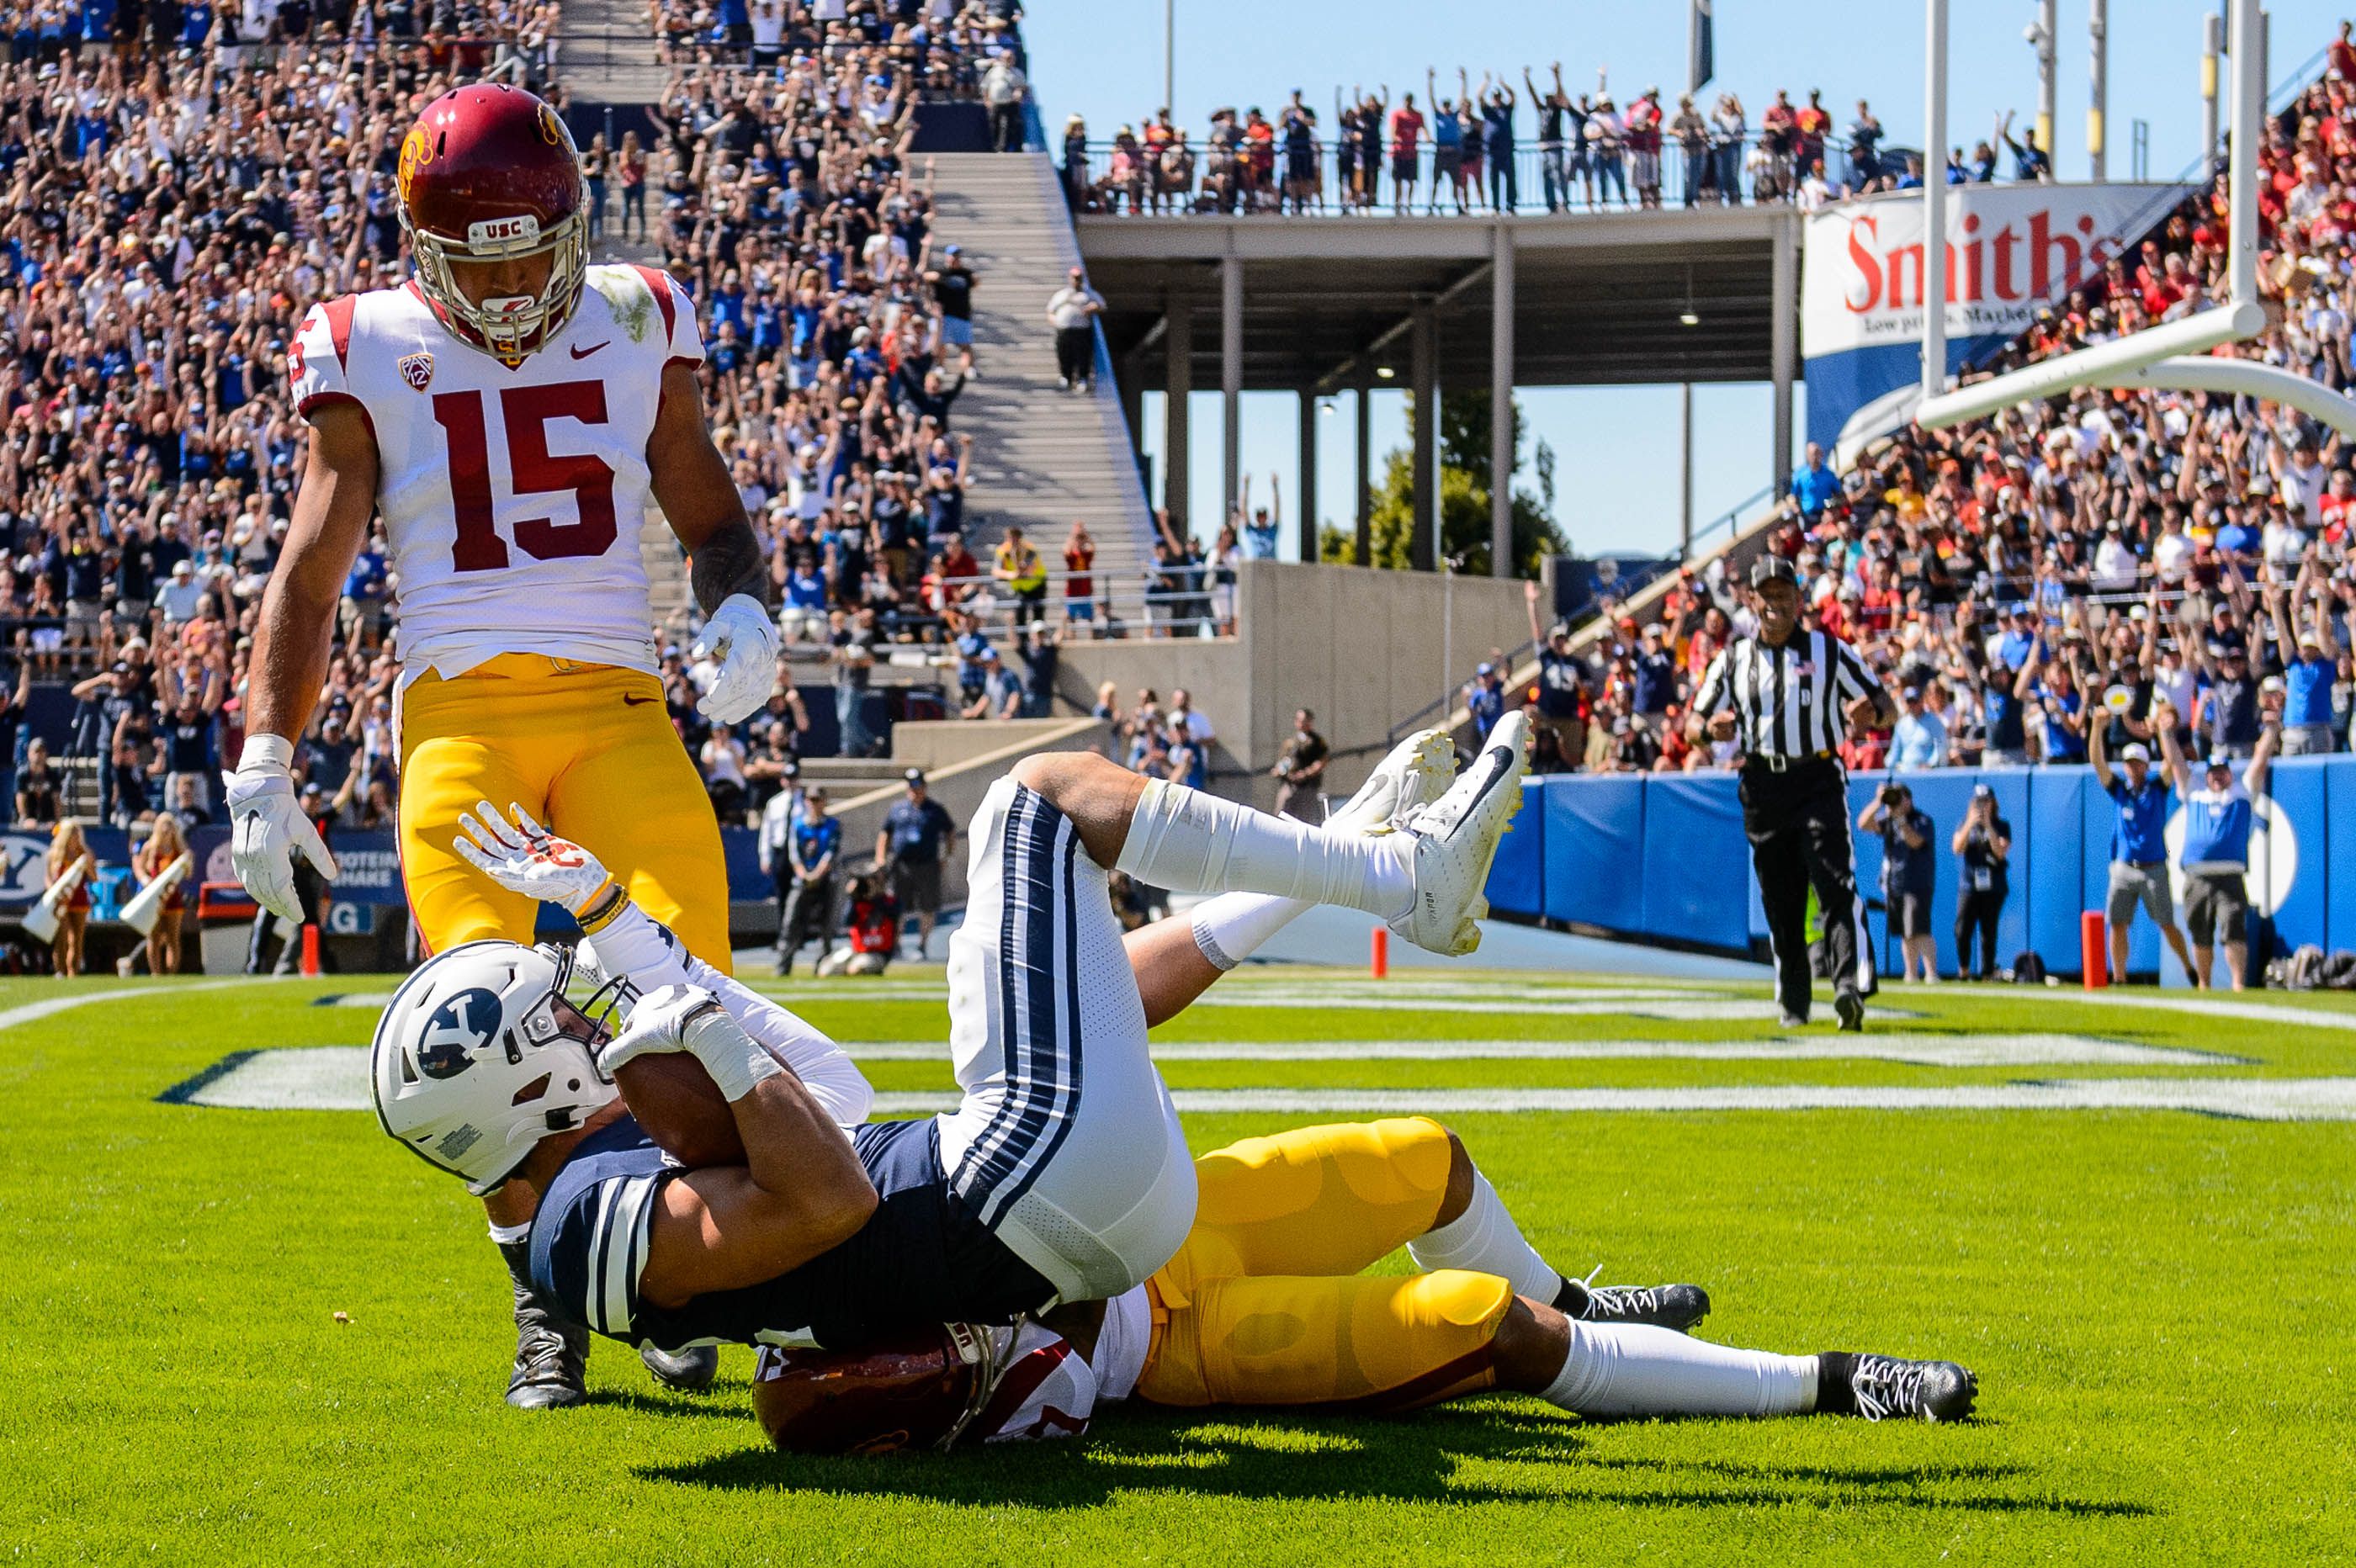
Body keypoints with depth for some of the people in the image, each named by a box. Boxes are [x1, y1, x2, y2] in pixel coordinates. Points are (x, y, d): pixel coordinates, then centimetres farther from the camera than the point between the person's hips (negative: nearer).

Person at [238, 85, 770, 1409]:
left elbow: (712, 514, 22)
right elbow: (311, 572, 10)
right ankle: (544, 1295, -4)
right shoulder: (373, 356, 8)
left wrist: (741, 607, -1)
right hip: (462, 712, -1)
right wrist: (265, 763, -1)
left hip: (618, 704, 1)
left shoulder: (637, 329, 12)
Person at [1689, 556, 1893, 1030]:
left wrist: (1871, 712, -17)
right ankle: (1793, 1004, 17)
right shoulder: (1734, 659, 13)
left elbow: (1885, 702, 8)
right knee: (1779, 901, 7)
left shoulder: (1829, 651, 7)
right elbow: (1692, 722, 13)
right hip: (1762, 789, 3)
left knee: (1835, 885, -18)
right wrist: (1710, 727, -12)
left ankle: (1851, 987, -30)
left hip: (1818, 781, -3)